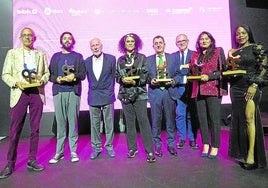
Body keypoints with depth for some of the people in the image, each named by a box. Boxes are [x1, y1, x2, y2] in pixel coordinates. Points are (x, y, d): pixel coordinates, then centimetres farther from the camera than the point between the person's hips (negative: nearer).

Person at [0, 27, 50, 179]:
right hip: (19, 94, -1)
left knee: (35, 129, 6)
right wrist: (16, 83, -12)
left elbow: (46, 73, 12)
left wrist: (42, 80, -8)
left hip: (37, 93, 2)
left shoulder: (41, 55, 14)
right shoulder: (12, 53, 10)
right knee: (15, 130, 0)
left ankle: (32, 161, 17)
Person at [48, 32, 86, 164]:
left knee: (73, 121, -1)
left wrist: (74, 76, -13)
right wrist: (57, 79, -9)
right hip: (58, 92, 1)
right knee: (60, 122, 2)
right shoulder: (55, 56, 17)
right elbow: (49, 74, 11)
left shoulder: (78, 56, 14)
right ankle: (59, 152, 10)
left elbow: (83, 74, 5)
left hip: (73, 92, -1)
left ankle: (73, 151, 7)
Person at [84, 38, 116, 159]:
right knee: (94, 124, 8)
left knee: (109, 123, 6)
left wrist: (109, 91, 5)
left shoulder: (111, 59, 0)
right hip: (93, 97, 2)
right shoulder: (87, 61, 6)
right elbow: (88, 78, 12)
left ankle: (109, 147, 21)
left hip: (107, 96, -2)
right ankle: (96, 148, 21)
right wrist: (93, 89, 8)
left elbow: (113, 76, 4)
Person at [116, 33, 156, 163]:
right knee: (129, 122, 8)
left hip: (139, 94, -3)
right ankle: (132, 148, 21)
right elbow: (117, 76, 12)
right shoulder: (120, 60, 13)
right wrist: (123, 79, -9)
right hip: (125, 94, 3)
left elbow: (145, 75, -1)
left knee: (143, 121, -7)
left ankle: (150, 151, 0)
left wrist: (135, 81, -15)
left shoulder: (142, 58, 6)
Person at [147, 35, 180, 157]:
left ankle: (171, 145, 22)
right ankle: (157, 145, 19)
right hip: (155, 92, 0)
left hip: (170, 91, 1)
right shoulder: (148, 59, 9)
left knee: (170, 119, 7)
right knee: (156, 120, 4)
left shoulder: (172, 58, 10)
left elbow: (177, 74, 8)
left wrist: (173, 81, -11)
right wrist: (150, 81, -12)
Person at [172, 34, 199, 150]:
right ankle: (182, 139, 15)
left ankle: (192, 139, 17)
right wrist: (182, 67, -12)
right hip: (179, 89, 1)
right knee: (180, 114, 2)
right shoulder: (173, 56, 12)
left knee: (191, 115, 5)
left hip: (191, 88, -1)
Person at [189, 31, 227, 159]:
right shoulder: (195, 55, 17)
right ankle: (206, 145, 16)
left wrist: (209, 76, -11)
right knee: (202, 118, 5)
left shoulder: (218, 51, 6)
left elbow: (223, 70, 0)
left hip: (213, 89, -4)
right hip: (199, 90, 4)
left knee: (214, 118, -2)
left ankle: (215, 147, 8)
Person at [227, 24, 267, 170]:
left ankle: (251, 154, -8)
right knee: (238, 119, 6)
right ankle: (241, 153, 17)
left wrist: (254, 86, -14)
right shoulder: (234, 52, 15)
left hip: (250, 88, -4)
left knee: (249, 118, -12)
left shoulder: (256, 48, 2)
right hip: (236, 88, 4)